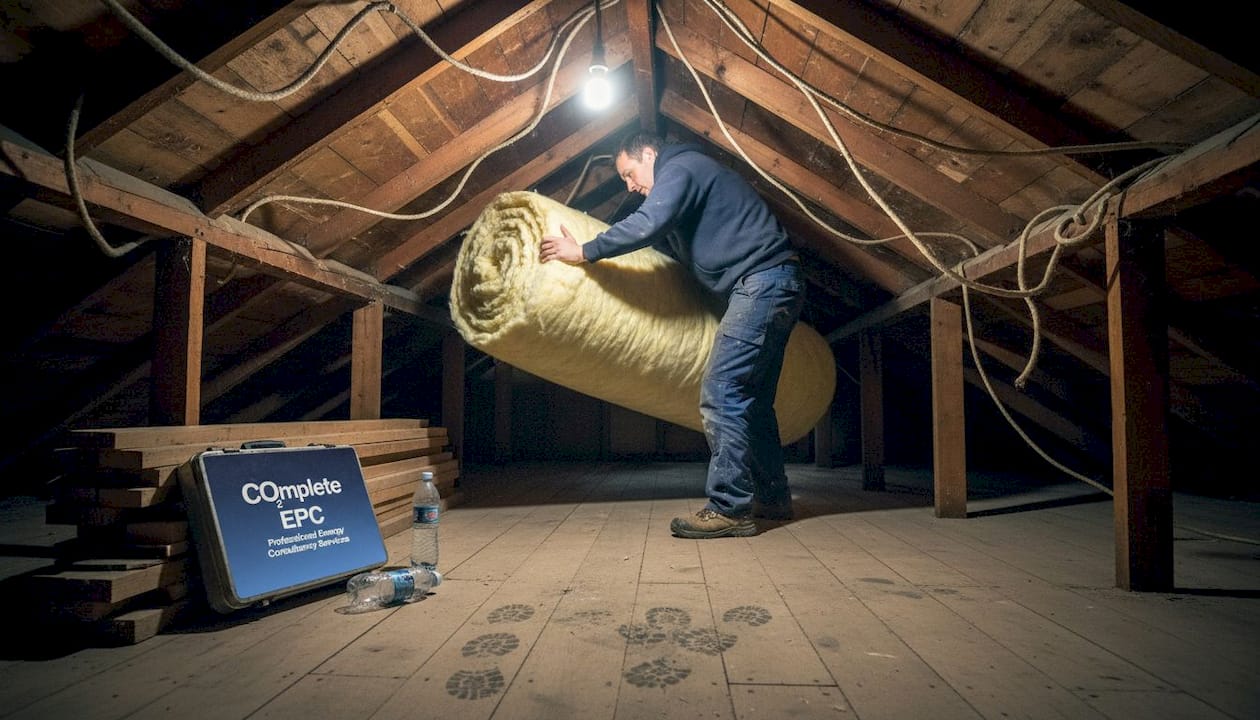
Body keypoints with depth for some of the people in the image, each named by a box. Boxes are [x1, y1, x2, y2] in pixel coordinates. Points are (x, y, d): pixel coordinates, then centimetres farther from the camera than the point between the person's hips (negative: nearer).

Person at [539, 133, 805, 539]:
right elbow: (663, 241, 32)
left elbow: (647, 225, -20)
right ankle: (773, 498, 22)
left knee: (722, 394, -15)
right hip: (774, 286, 11)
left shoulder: (680, 168, -4)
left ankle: (729, 509, -12)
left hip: (763, 280, -11)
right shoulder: (685, 175, 27)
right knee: (751, 399, 13)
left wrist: (584, 252, -12)